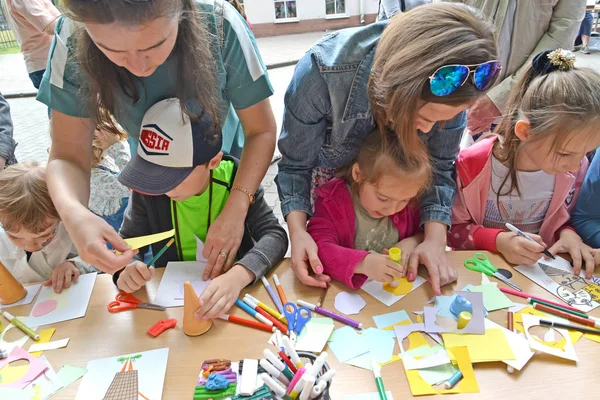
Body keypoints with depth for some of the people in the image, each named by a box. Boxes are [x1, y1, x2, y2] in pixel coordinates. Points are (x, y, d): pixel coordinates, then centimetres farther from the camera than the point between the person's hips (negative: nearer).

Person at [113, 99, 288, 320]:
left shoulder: (235, 176, -17)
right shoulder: (148, 185, -11)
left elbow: (274, 235, -22)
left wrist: (237, 276, -40)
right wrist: (126, 269, -22)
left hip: (235, 284, -1)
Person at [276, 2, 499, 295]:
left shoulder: (449, 88, -31)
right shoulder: (321, 73, -40)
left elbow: (439, 167, -18)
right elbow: (296, 165, -27)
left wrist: (435, 240, -31)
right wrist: (298, 231, -41)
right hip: (333, 177, -1)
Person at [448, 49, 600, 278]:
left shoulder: (575, 168, -6)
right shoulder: (473, 164, -19)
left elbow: (565, 220, 11)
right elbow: (451, 229, -10)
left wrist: (568, 234, -10)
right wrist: (498, 241, -24)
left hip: (537, 269, 4)